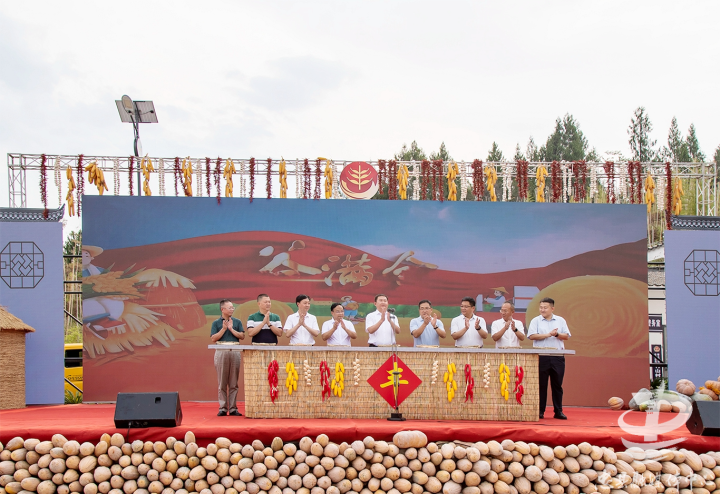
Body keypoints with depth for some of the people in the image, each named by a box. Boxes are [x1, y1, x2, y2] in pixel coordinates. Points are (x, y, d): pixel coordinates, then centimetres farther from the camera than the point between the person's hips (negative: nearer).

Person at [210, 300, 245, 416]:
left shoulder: (237, 322, 12)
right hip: (221, 352, -2)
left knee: (233, 382, 2)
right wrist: (223, 329, -8)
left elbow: (242, 336, 3)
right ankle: (223, 408, 3)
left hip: (235, 352, 2)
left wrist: (231, 329, -6)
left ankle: (233, 408, 6)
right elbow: (213, 338, -2)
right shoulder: (216, 323, 7)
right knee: (222, 382, 0)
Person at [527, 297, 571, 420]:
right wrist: (548, 334, -11)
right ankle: (540, 411, 7)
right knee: (541, 385, 1)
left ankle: (558, 411, 10)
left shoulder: (560, 321, 11)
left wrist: (557, 334, -12)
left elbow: (566, 336, 6)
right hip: (541, 357, -2)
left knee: (557, 385, 5)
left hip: (557, 357, 2)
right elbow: (532, 336, -7)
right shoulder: (536, 321, 5)